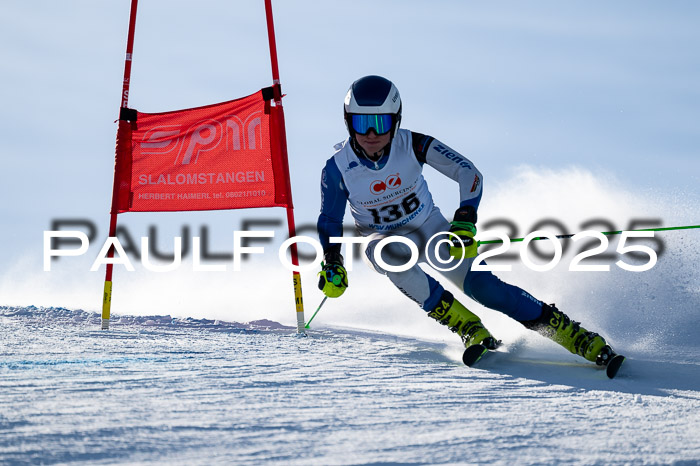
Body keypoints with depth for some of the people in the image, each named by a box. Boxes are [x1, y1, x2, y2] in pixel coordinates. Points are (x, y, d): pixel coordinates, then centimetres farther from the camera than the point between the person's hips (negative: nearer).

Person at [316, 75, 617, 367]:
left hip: (430, 228, 0)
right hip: (384, 239, 0)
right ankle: (469, 328, -27)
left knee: (479, 283, -21)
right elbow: (330, 221, -3)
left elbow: (470, 174, -27)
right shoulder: (337, 169, -19)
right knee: (386, 252, -37)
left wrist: (465, 221, -42)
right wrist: (332, 264, -19)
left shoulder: (412, 145, -22)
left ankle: (575, 336, -13)